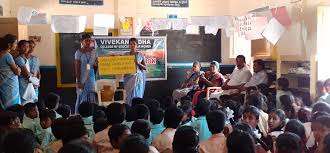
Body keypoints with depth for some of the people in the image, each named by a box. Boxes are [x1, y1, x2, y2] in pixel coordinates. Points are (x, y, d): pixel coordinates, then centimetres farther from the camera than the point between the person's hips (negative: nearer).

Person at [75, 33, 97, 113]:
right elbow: (77, 68, -9)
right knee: (82, 98, 1)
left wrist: (96, 64, -11)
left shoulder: (93, 51, 6)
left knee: (92, 97, 4)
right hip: (82, 78, -4)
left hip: (91, 77, 4)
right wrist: (78, 81, -13)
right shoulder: (78, 52, -6)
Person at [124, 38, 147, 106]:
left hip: (138, 77, -1)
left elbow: (145, 68, 3)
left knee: (137, 94, -3)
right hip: (128, 77, 1)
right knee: (129, 95, 0)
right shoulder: (126, 55, 7)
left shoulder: (140, 55, 3)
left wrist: (138, 63, -12)